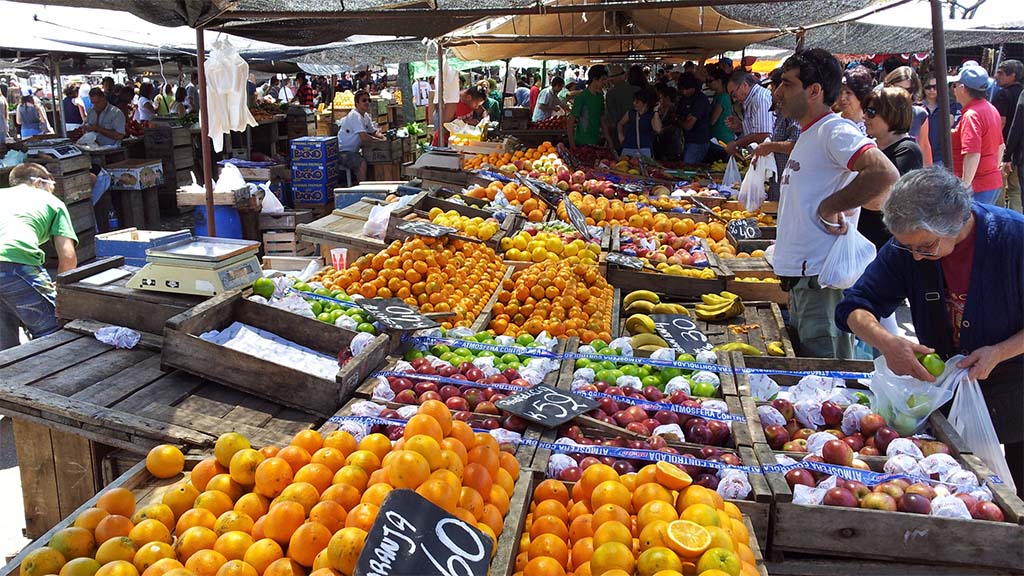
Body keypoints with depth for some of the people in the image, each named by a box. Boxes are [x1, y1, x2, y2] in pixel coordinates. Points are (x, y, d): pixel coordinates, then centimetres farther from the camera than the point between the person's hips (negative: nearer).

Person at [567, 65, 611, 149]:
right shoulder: (581, 97, -11)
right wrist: (572, 145, -17)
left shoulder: (600, 96, 10)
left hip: (597, 142, 7)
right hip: (583, 144, -7)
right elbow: (570, 122, -12)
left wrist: (609, 142, 13)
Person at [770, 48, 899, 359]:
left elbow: (885, 174, -30)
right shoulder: (808, 134, 18)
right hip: (801, 274, 10)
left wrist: (829, 208, -22)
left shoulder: (835, 130, -14)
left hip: (820, 277, -10)